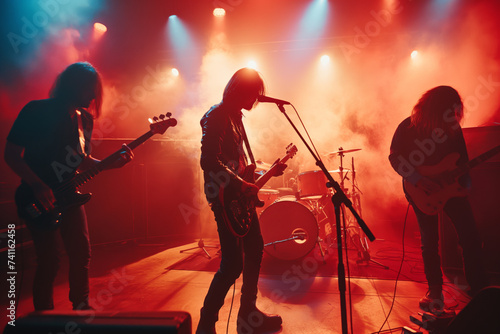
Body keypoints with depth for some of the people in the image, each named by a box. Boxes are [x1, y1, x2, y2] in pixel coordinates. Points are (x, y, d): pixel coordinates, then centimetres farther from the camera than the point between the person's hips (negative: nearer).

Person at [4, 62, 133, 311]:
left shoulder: (84, 119, 7)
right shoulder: (37, 111, -10)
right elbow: (11, 154, -10)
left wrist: (114, 162, -3)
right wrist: (37, 185, -20)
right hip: (40, 199, -5)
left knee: (81, 253, 9)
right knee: (49, 261, -4)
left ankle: (81, 307, 31)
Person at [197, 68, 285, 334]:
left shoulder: (235, 116, 16)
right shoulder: (217, 115, -13)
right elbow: (209, 162, -24)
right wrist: (242, 186, -23)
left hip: (240, 194, 10)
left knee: (254, 250, 15)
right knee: (233, 263, -8)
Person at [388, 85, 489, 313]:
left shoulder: (453, 126, -1)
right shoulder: (409, 127, -12)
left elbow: (462, 157, 6)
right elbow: (394, 157, -11)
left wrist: (465, 183, -9)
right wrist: (417, 179, -21)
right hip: (421, 191, -3)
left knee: (470, 237, -1)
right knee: (430, 240, 3)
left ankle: (479, 289, 15)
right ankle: (435, 291, 18)